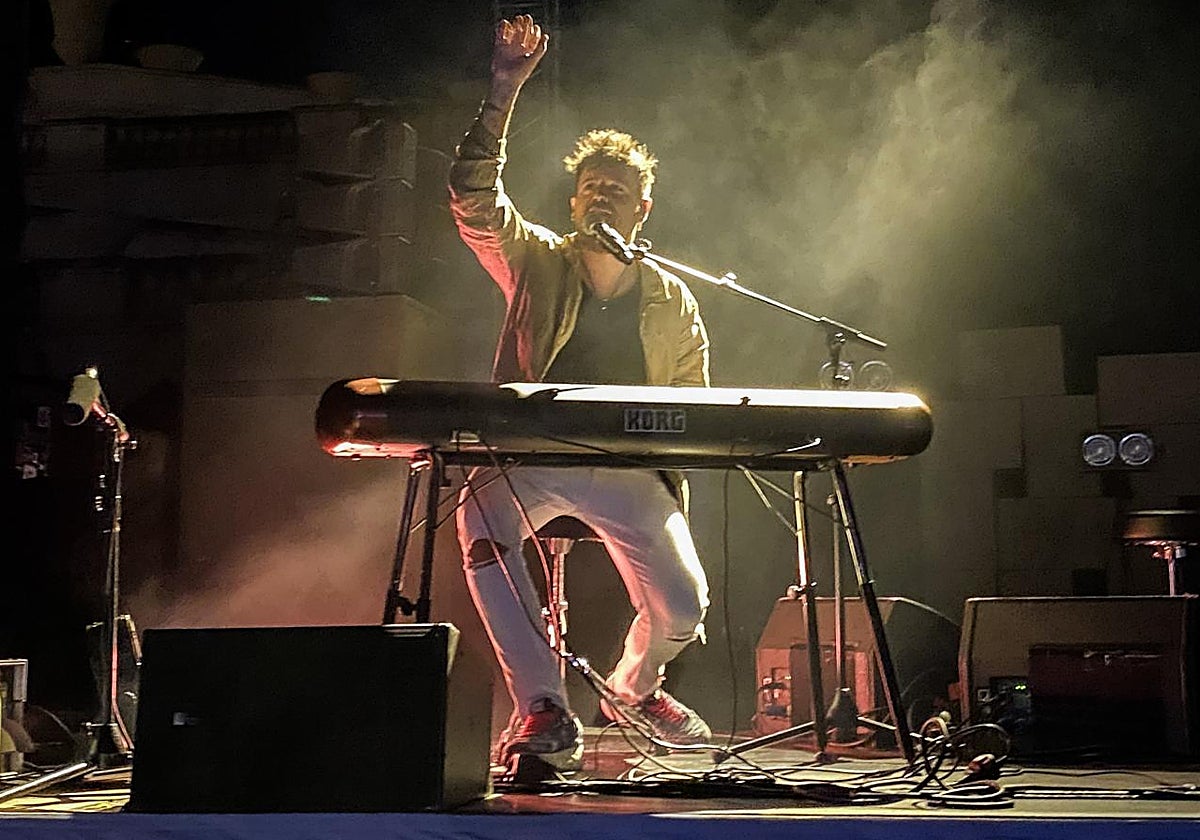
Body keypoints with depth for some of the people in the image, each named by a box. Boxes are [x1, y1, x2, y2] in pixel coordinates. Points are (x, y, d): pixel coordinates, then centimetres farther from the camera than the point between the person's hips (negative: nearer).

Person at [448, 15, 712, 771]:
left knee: (682, 607, -15)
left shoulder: (673, 303, 5)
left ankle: (635, 685, 25)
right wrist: (503, 94, -23)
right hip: (531, 456, -1)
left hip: (628, 468, 2)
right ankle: (545, 710, -28)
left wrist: (672, 499, -4)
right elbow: (474, 197, -15)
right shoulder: (537, 265, 1)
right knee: (481, 518, -36)